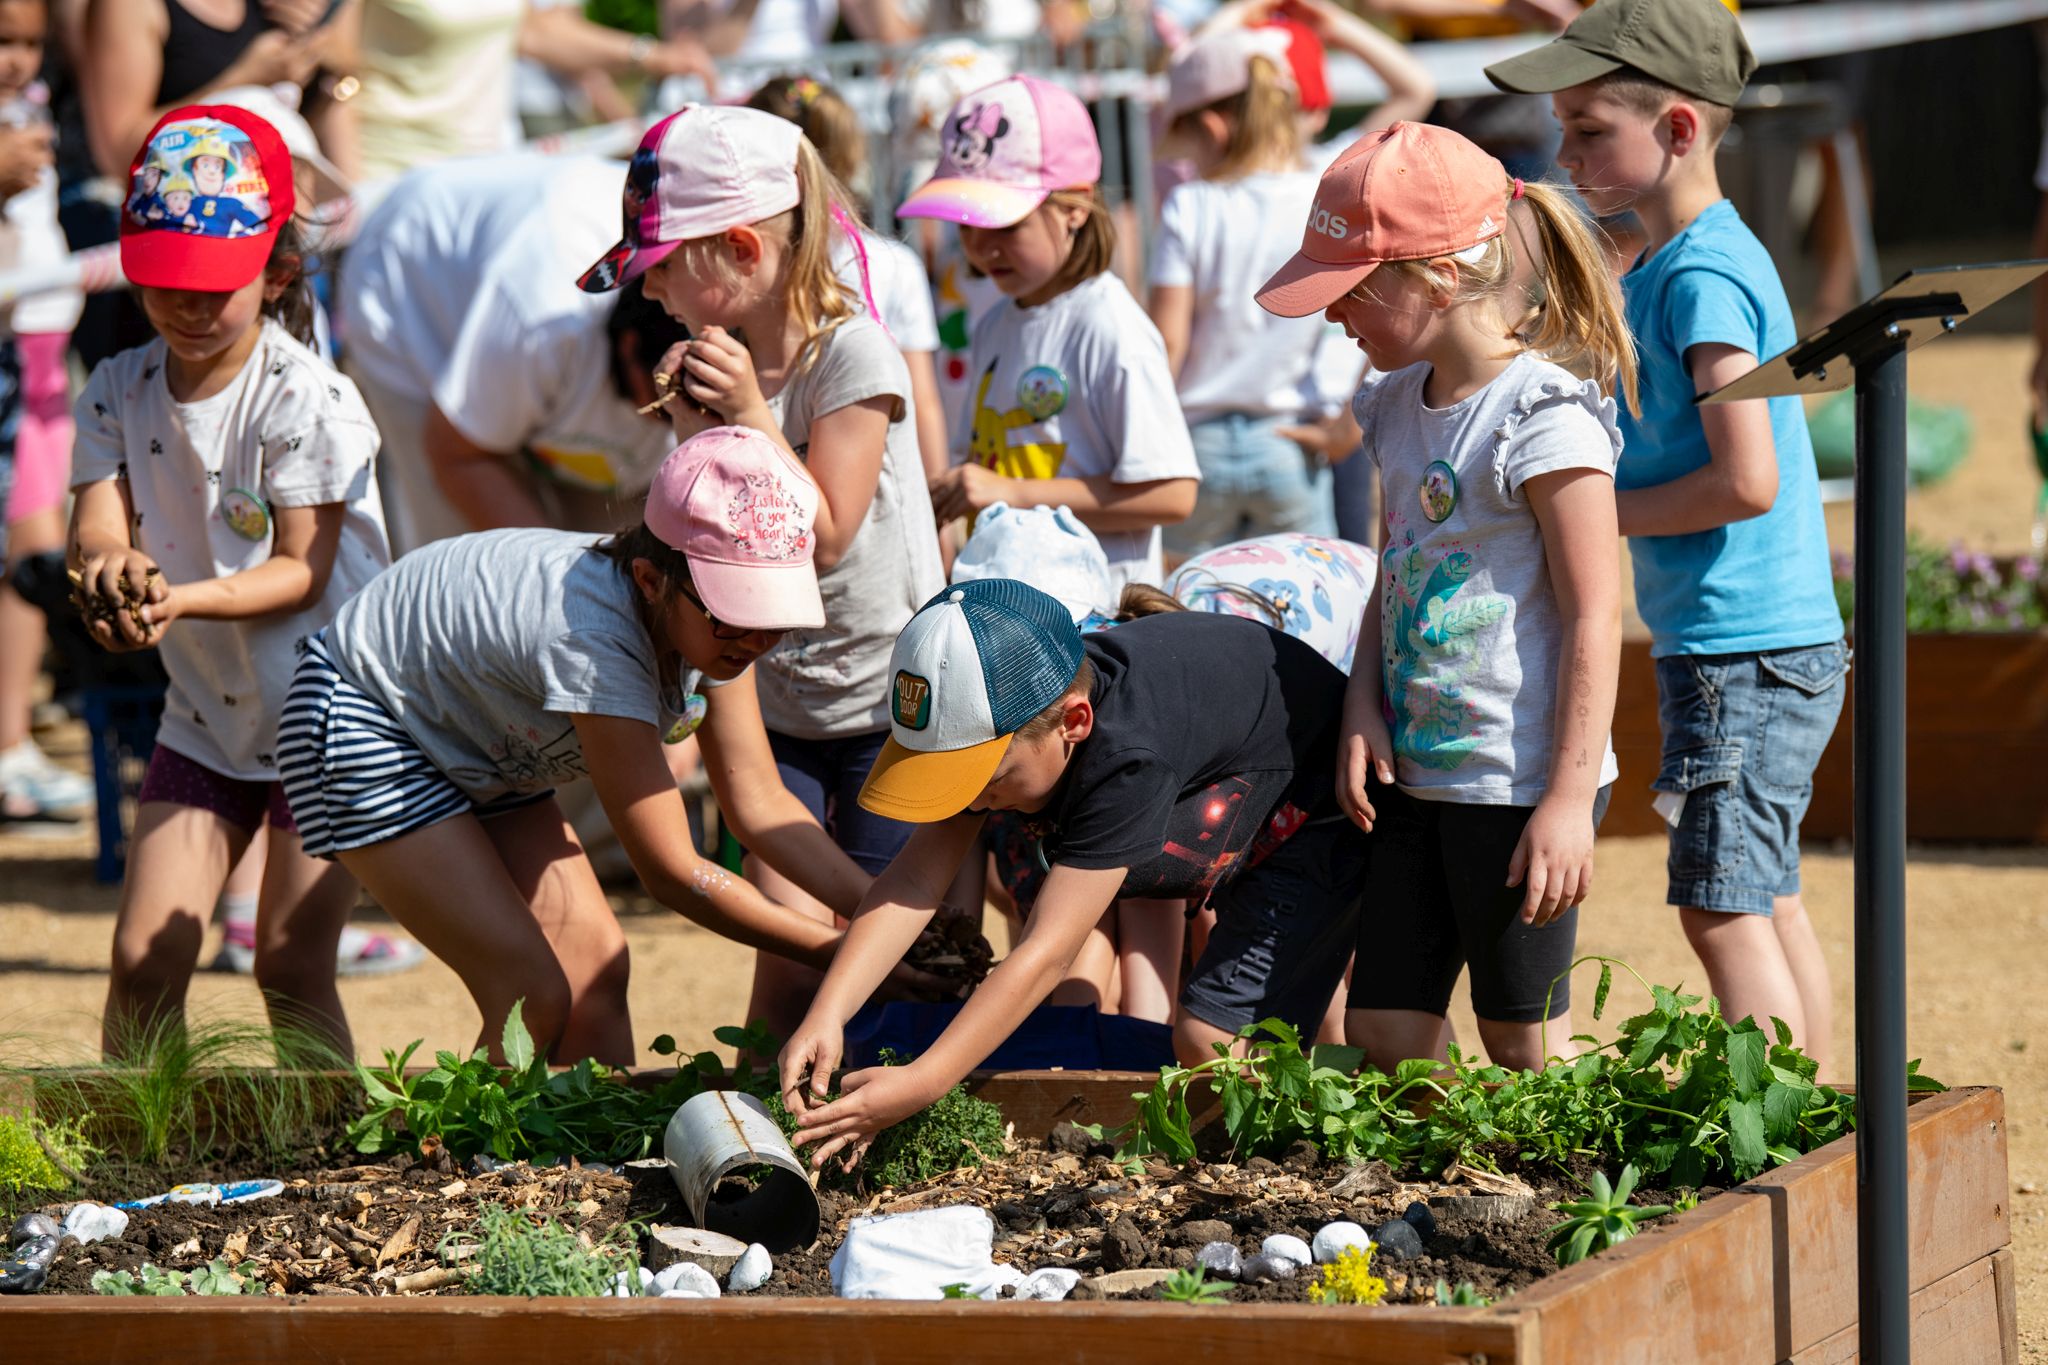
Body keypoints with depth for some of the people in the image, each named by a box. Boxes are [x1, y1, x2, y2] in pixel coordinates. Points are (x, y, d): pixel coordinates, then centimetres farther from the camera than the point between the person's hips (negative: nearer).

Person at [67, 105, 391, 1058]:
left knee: (292, 965, -7)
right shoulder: (119, 392, -1)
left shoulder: (308, 399, -17)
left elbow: (301, 570, -18)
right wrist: (111, 566, -38)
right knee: (145, 954, 0)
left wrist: (181, 597, -35)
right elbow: (97, 519, -12)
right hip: (206, 715, 5)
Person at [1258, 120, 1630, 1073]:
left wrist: (1570, 800, -19)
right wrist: (1363, 711, 4)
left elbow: (1593, 615, -17)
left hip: (1519, 781, -8)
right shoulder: (1401, 407, 10)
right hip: (1415, 773, 8)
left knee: (1525, 1047, 1)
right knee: (1382, 1038, 8)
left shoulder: (1543, 416, -16)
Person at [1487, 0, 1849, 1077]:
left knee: (1722, 909, -9)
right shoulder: (1662, 269, 14)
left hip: (1742, 652, -10)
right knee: (1766, 902, 14)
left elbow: (1746, 480, -23)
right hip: (1788, 640, 10)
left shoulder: (1703, 275, -16)